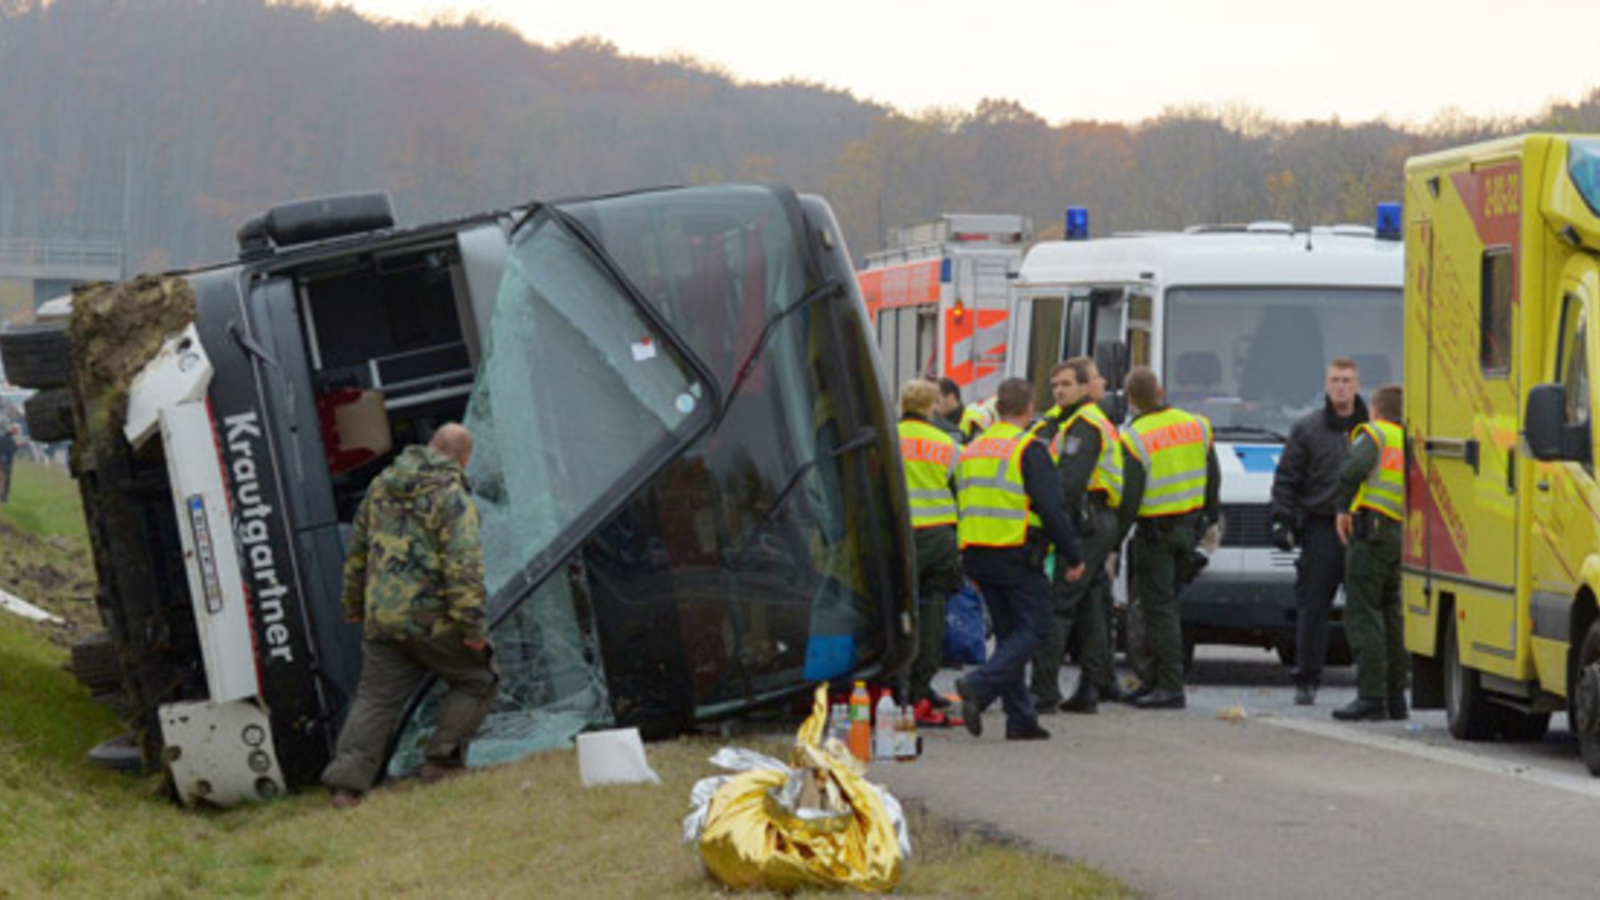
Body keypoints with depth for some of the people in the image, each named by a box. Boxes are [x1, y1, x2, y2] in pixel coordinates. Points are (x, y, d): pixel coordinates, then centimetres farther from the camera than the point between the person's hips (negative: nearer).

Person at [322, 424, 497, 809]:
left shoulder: (382, 487, 13)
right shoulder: (452, 496, -10)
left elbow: (358, 549, 22)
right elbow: (463, 565, -17)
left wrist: (354, 604, 32)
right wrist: (472, 625, -15)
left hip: (383, 618, 6)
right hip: (433, 618, -6)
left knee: (375, 699, 6)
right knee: (477, 681, 14)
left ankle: (347, 783, -4)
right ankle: (441, 760, 9)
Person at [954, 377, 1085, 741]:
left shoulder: (972, 450, 15)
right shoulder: (1028, 449, -9)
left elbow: (961, 506, 19)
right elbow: (1050, 508, -14)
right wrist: (1073, 555, -7)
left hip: (977, 556, 7)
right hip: (1017, 557, -7)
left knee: (1008, 633, 13)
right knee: (1031, 630, -2)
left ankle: (1021, 718, 9)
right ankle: (979, 687, -22)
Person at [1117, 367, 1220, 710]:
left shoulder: (1134, 439, -15)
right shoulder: (1196, 426, 4)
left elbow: (1128, 499, -17)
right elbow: (1213, 478, 13)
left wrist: (1112, 542, -9)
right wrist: (1210, 520, 25)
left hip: (1154, 530, -7)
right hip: (1189, 524, 7)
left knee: (1158, 607, -4)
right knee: (1162, 604, 16)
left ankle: (1170, 686, -8)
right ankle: (1157, 678, 20)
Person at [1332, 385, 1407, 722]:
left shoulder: (1373, 434, 1)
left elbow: (1354, 469, -18)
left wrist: (1344, 507, -7)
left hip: (1370, 532, -7)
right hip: (1402, 535, 7)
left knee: (1363, 614, -7)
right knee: (1391, 617, 14)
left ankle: (1372, 697, -14)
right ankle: (1396, 699, 15)